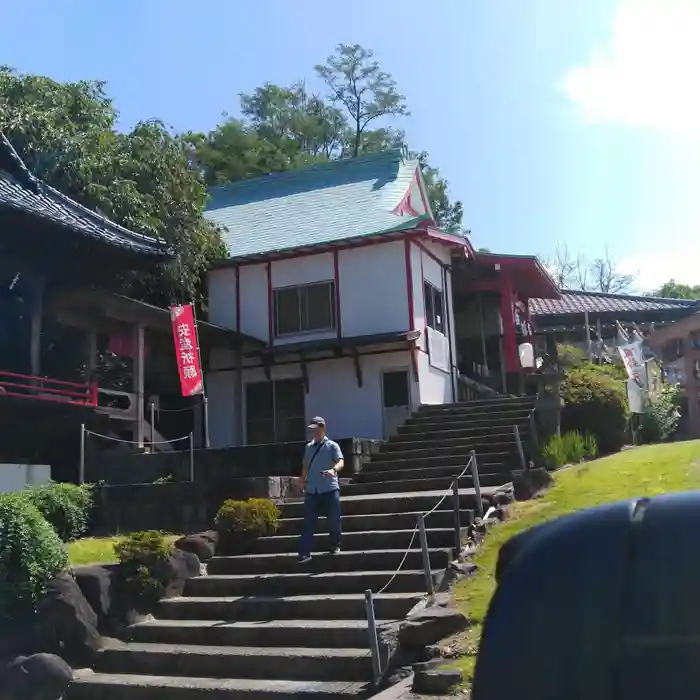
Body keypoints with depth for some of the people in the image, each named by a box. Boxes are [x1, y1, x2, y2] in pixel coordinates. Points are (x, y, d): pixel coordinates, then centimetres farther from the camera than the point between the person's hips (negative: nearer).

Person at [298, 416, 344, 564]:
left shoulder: (332, 446, -2)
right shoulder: (308, 447, 14)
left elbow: (340, 461, -16)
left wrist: (333, 470, -35)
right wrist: (302, 480, 15)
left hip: (330, 489, -4)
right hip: (312, 490, 4)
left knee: (334, 520, 5)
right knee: (308, 522, -1)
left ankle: (335, 546, 26)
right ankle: (305, 552, -3)